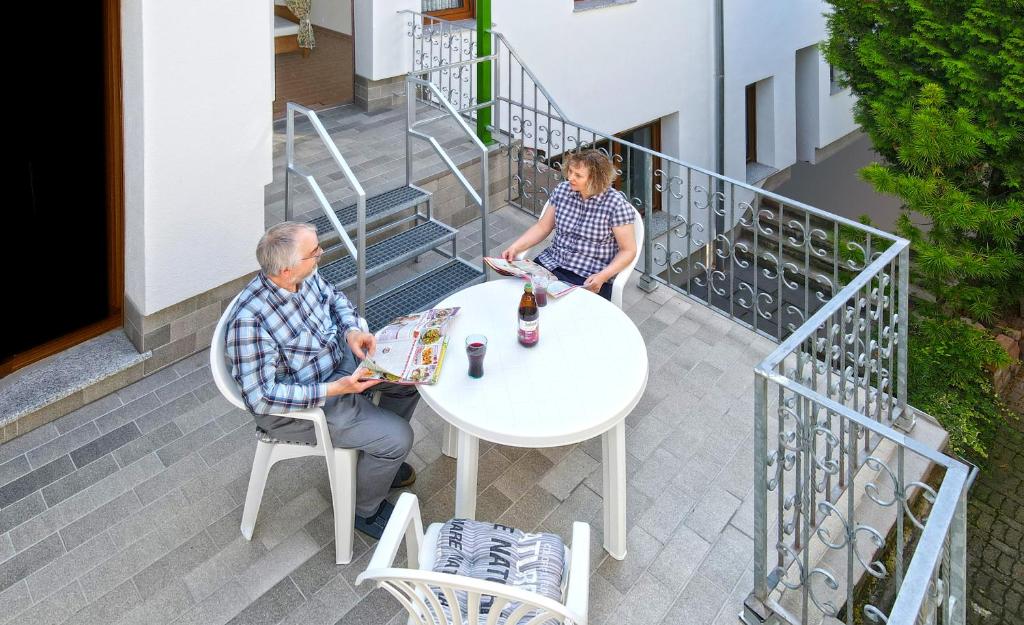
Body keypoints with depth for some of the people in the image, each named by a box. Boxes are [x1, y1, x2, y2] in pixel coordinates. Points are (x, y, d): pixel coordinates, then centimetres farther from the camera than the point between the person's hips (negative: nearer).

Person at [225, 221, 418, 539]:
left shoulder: (303, 275, -12)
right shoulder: (250, 321, -35)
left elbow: (334, 296, 9)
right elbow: (261, 397, -32)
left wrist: (352, 330, -10)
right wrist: (333, 390, -33)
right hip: (295, 405, -8)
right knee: (397, 437, -13)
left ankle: (381, 458, 30)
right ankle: (365, 510, 17)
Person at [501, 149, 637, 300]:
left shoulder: (616, 204, -12)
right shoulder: (562, 189, 2)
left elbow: (628, 250, -7)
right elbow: (542, 227, 11)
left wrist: (602, 276, -21)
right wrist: (515, 248, -2)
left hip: (589, 278, -5)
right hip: (552, 263, 5)